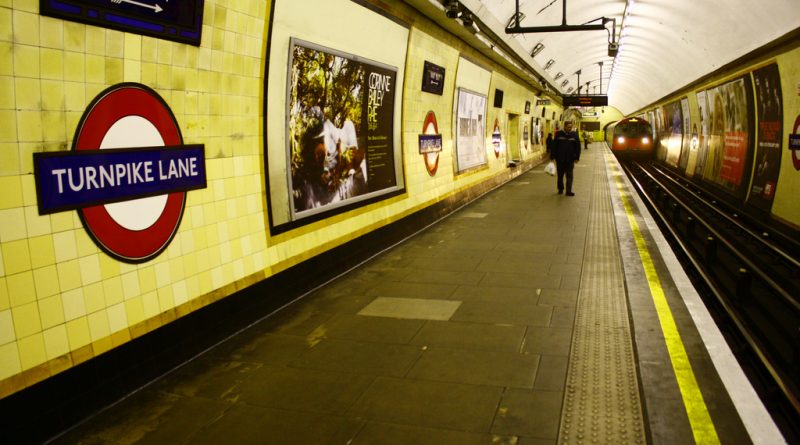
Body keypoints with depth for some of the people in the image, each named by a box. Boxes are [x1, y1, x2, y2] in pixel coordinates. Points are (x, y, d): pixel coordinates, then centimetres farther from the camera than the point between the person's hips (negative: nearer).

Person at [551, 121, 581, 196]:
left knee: (569, 176, -4)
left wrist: (577, 157, -1)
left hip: (570, 159, 0)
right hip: (560, 159, 0)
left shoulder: (574, 135, 2)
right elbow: (554, 146, 0)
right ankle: (560, 189, 27)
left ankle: (568, 191, -3)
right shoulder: (559, 134, -1)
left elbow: (578, 147, 5)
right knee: (560, 175, 11)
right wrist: (552, 156, -3)